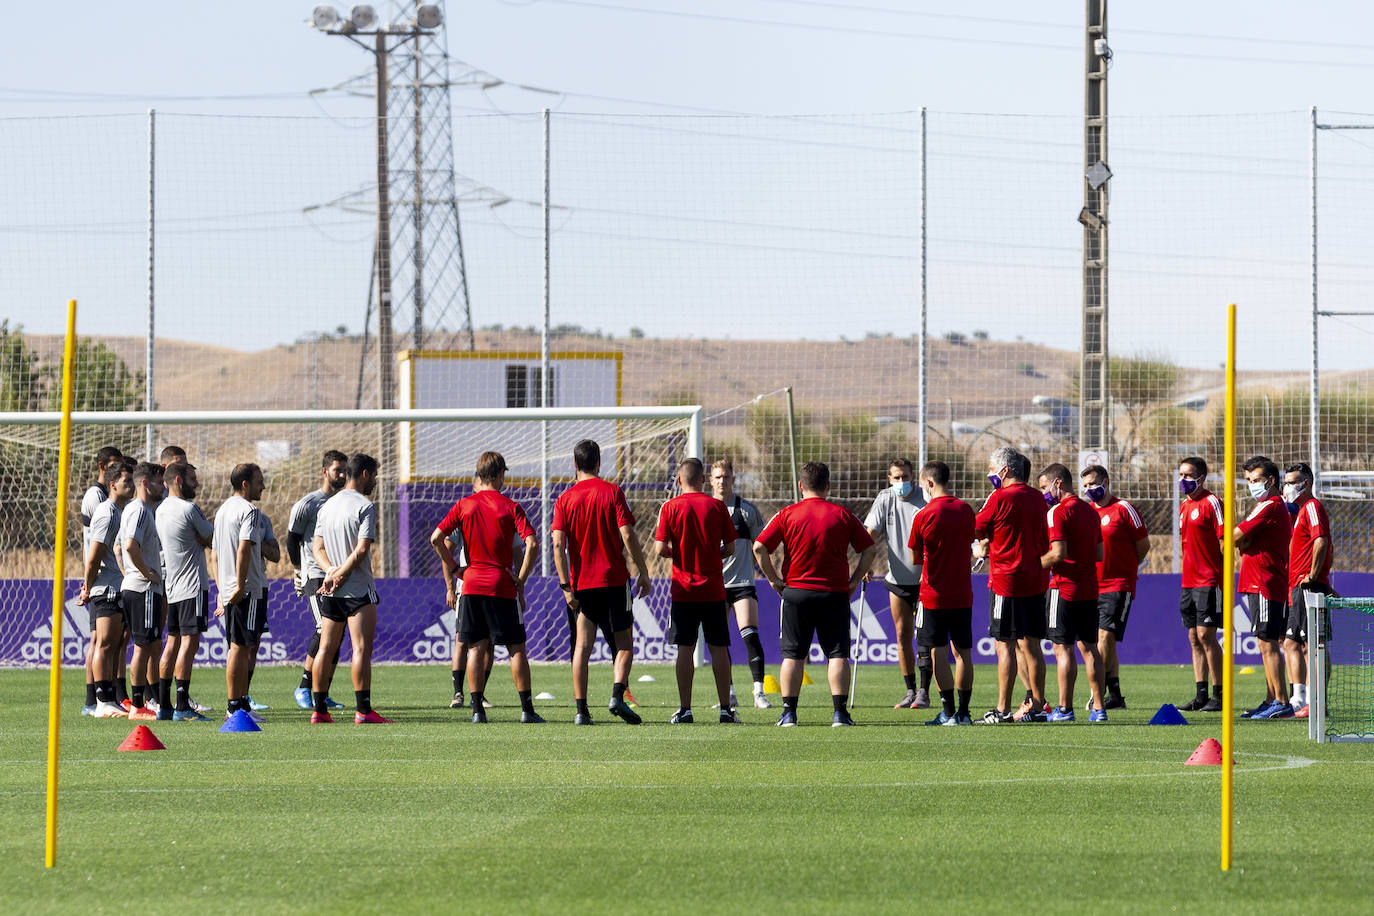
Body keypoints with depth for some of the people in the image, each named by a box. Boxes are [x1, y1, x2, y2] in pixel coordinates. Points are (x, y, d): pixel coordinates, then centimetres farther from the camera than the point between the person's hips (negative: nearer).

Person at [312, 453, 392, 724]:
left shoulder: (327, 506, 13)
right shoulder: (365, 506, -9)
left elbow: (318, 548, 11)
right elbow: (362, 549, -17)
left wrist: (333, 571, -4)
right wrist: (340, 575, -9)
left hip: (330, 591, 7)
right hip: (359, 589, -7)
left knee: (326, 648, 9)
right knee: (362, 649, -7)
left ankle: (319, 710, 10)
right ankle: (363, 710, -11)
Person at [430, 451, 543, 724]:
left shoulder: (464, 505, 3)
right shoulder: (510, 507, -2)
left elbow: (436, 538, -2)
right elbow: (531, 544, -12)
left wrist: (454, 568, 7)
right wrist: (521, 581, -3)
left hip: (472, 586, 2)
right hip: (503, 587, -2)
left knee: (476, 648, 6)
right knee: (516, 648, 4)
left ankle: (477, 709, 1)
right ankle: (527, 709, 2)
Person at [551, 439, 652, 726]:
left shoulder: (565, 499, 2)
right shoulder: (612, 492, -3)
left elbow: (558, 544, -5)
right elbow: (628, 535, -10)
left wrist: (566, 586, -4)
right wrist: (643, 573, -2)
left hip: (582, 582, 2)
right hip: (615, 578, -2)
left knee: (583, 645, 5)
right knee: (624, 643, 8)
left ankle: (581, 710, -2)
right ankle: (617, 694, -13)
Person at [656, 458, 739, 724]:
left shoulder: (670, 508, -4)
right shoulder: (717, 506, 0)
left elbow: (660, 549, -8)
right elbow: (730, 548, 3)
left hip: (684, 590, -1)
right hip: (714, 590, 1)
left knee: (685, 649, 1)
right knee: (719, 648, 5)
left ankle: (685, 709, -2)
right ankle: (725, 708, 4)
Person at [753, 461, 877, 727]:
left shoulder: (787, 515, -1)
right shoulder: (843, 515, 1)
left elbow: (759, 547, -6)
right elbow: (869, 549, 2)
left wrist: (774, 579, 2)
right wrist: (854, 580, 8)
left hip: (796, 591, 0)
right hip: (835, 593, 0)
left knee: (793, 655, 6)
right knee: (837, 654, 3)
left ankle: (789, 712, 3)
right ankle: (840, 712, -3)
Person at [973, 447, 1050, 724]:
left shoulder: (1000, 498, -12)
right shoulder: (1036, 498, 9)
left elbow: (975, 530, -6)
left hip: (1007, 579, -7)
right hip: (1036, 580, 7)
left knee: (1005, 645, -4)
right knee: (1030, 644, 11)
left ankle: (1002, 709, -3)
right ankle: (1037, 704, 13)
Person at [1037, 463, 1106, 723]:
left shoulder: (1059, 512, -12)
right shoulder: (1090, 511, 14)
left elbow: (1058, 554, -19)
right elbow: (1099, 554, 16)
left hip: (1065, 588, -8)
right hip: (1090, 589, 8)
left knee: (1063, 648, -3)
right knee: (1089, 647, 10)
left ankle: (1064, 709, -3)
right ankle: (1098, 708, 8)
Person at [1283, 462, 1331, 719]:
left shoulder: (1312, 507, -9)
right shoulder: (1300, 509, 21)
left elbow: (1320, 542, -22)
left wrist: (1312, 575, -19)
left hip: (1309, 587, -11)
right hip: (1298, 588, 11)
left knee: (1313, 645, -9)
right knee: (1291, 643, 10)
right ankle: (1299, 700, 13)